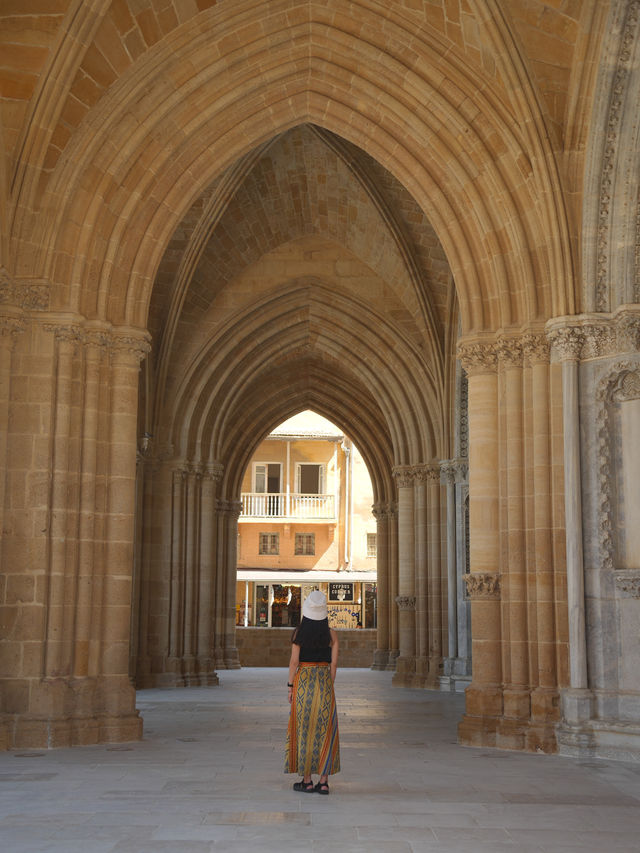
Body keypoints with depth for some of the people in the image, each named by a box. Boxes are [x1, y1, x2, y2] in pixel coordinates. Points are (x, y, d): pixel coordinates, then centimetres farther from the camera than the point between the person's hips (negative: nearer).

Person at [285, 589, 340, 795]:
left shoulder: (299, 633, -6)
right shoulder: (331, 634, -1)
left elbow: (294, 662, -7)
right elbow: (334, 663, 0)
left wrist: (290, 686, 1)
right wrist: (329, 686, 10)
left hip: (303, 681, -2)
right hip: (325, 683, 2)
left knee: (304, 729, 5)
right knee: (325, 730, 6)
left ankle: (307, 780, 7)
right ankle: (324, 781, 6)